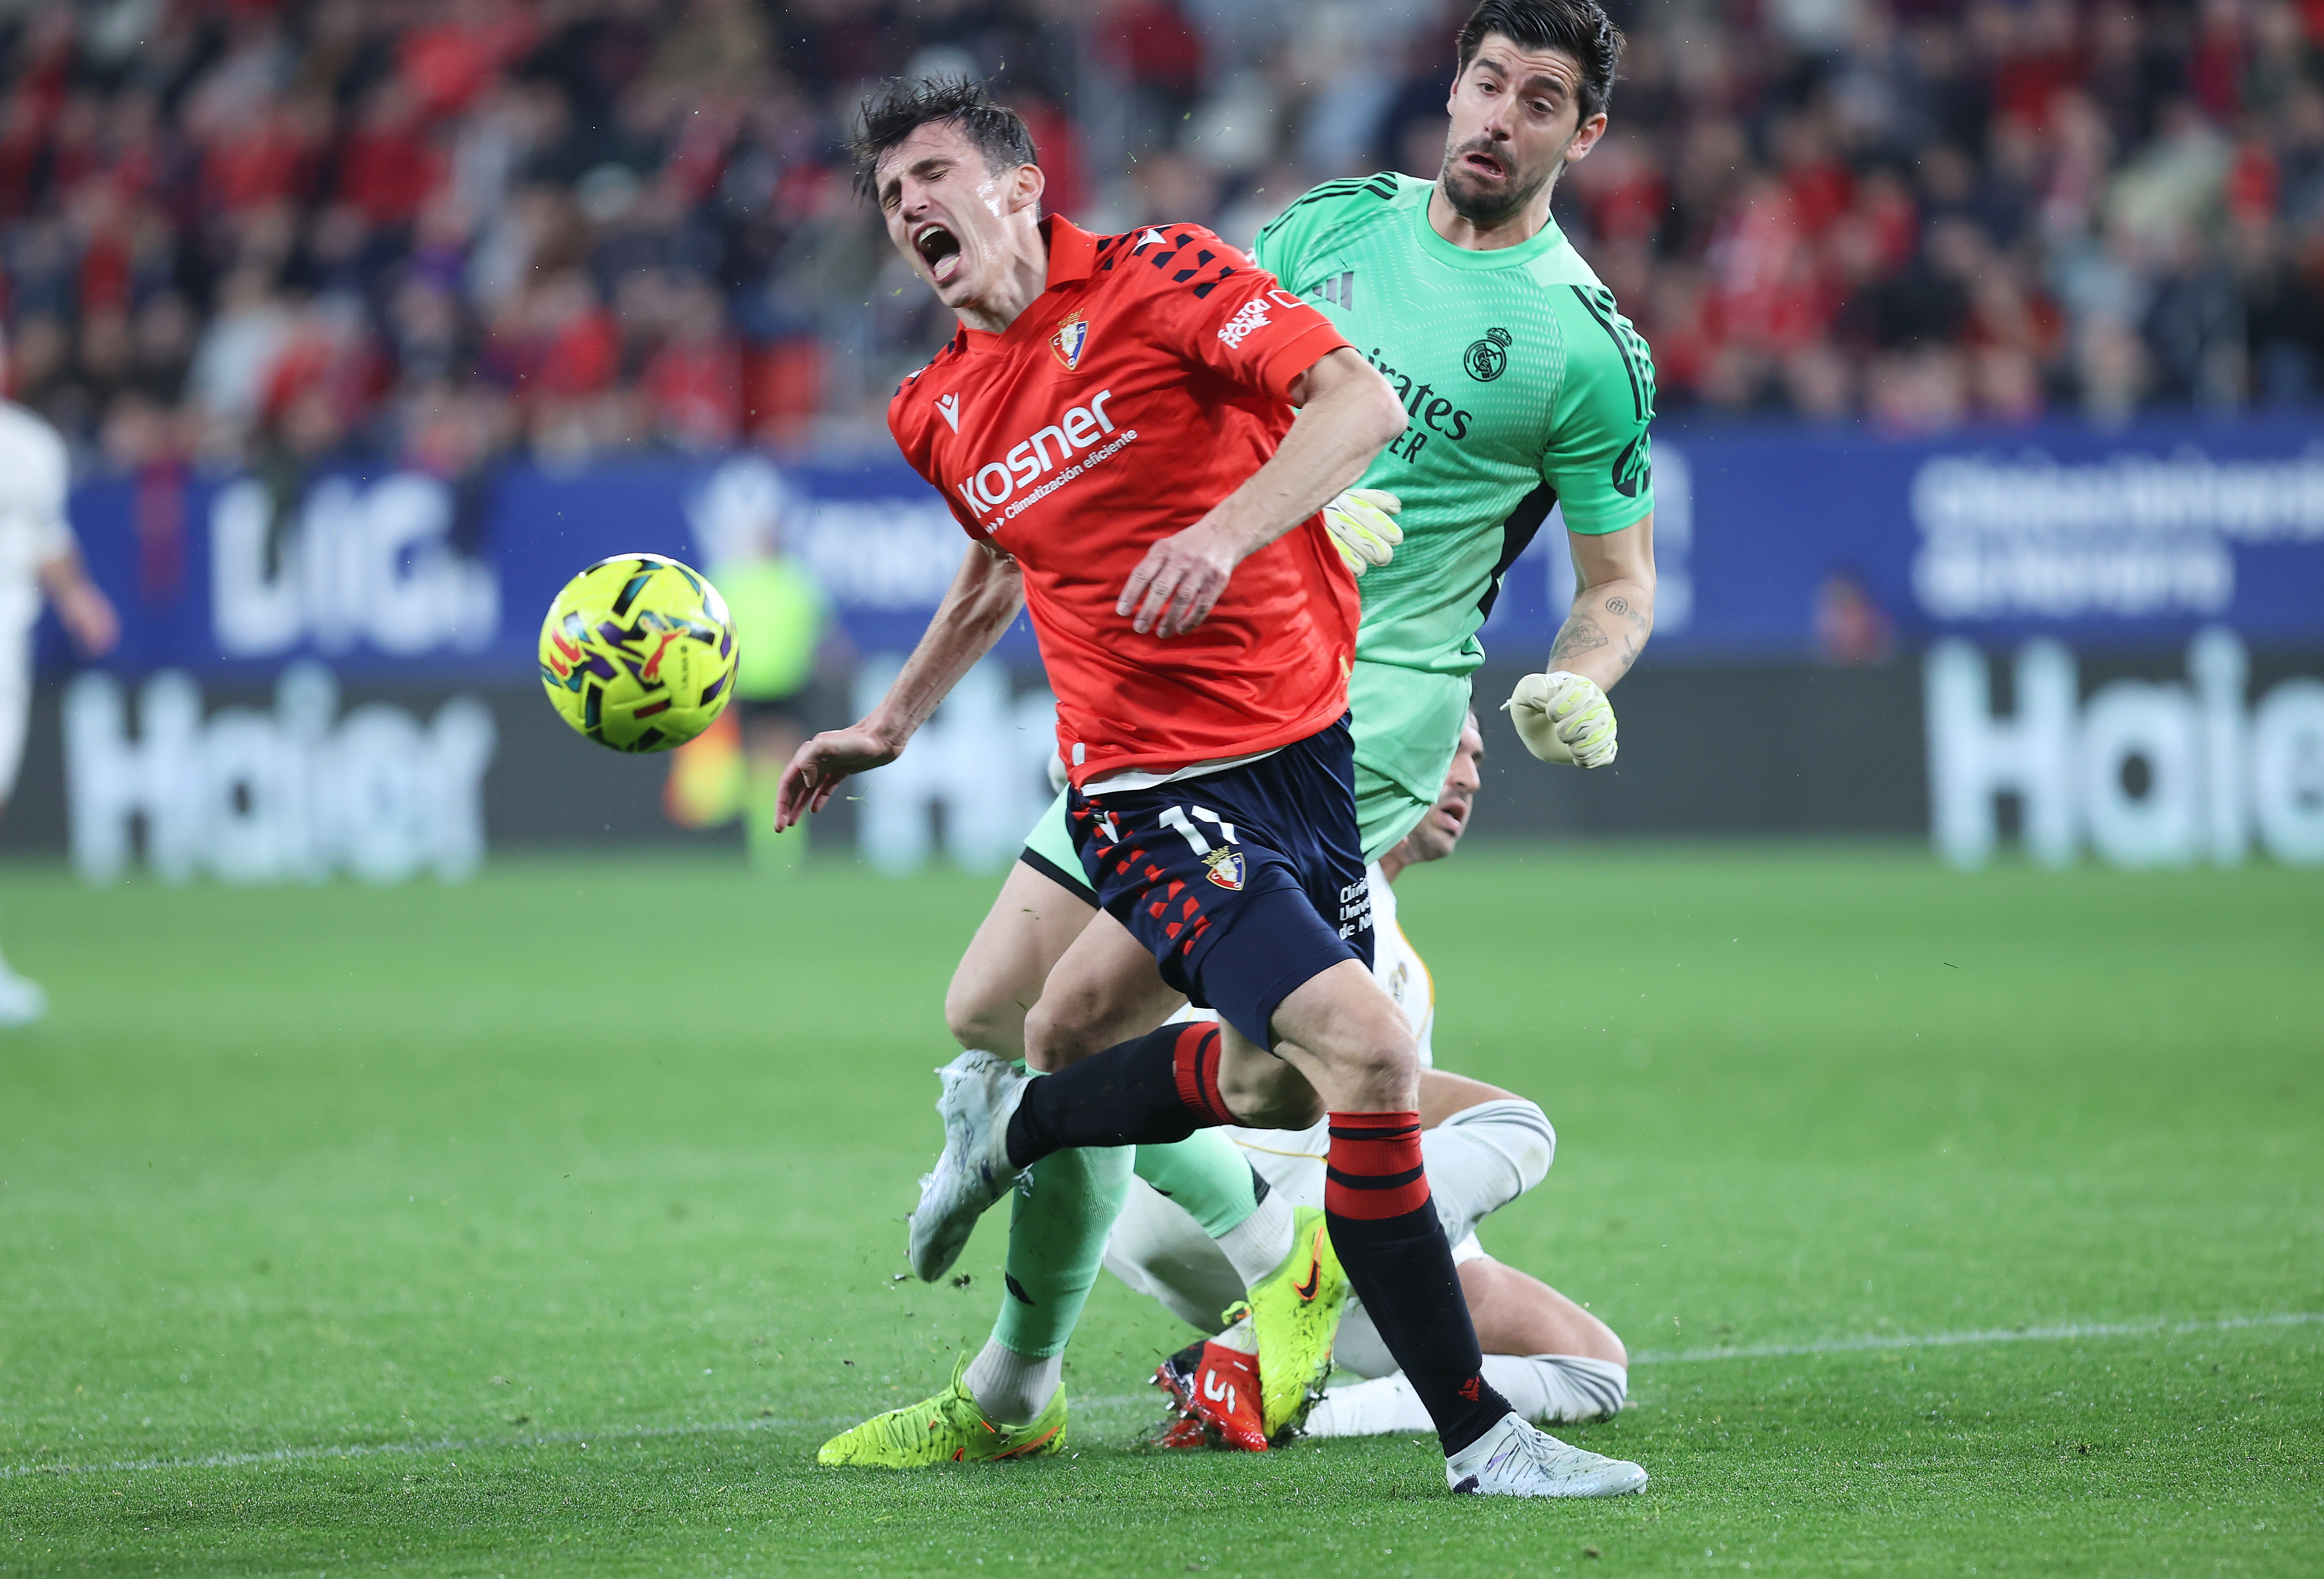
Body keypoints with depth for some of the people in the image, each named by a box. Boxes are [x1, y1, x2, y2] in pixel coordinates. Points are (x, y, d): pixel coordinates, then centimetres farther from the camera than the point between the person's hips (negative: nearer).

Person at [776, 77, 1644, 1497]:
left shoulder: (1158, 277, -6)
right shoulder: (942, 419, 5)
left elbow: (1362, 401, -19)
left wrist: (1226, 532, -31)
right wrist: (893, 724, 29)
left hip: (1308, 743, 2)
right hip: (1152, 785, -2)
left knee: (1272, 1081, 19)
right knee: (1368, 1053, -21)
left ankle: (1011, 1121, 46)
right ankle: (1479, 1434, -13)